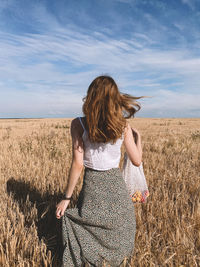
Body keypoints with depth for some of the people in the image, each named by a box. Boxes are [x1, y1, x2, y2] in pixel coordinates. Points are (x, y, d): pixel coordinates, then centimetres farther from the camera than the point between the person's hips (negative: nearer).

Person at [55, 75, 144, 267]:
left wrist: (66, 197, -6)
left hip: (92, 184, -1)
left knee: (88, 239, 21)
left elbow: (78, 164, -16)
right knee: (119, 232, 28)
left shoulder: (79, 124, -15)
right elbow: (137, 161, -5)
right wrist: (138, 137, 13)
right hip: (116, 184, 2)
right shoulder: (123, 125, -10)